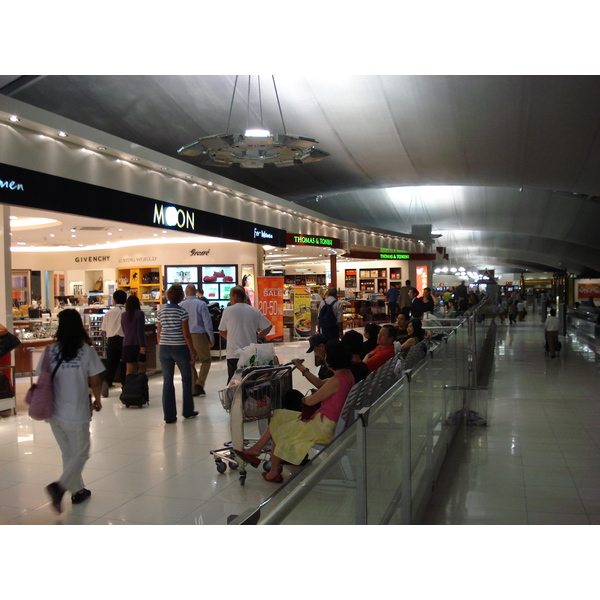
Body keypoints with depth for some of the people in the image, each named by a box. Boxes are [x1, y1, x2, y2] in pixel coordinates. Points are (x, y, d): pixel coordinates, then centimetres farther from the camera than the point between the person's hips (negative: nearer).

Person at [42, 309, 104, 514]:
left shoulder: (50, 351, -2)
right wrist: (97, 400, 10)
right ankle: (60, 486, -10)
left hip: (54, 413, 4)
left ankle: (77, 491, 29)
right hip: (76, 413, -4)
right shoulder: (86, 350, -10)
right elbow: (95, 381, -8)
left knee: (68, 454, 19)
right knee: (80, 453, 9)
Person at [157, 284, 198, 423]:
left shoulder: (161, 312, 4)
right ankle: (188, 411, 22)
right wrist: (192, 352, -5)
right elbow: (186, 335, -11)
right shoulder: (182, 312, -9)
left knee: (167, 381, 7)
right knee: (186, 379, 13)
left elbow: (158, 334, 8)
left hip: (164, 349, 4)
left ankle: (169, 415, 7)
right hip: (180, 348, -4)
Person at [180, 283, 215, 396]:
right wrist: (211, 338, -1)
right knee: (206, 360, 8)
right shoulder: (201, 304, -6)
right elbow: (207, 322, -7)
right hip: (199, 335, -3)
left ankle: (193, 389, 12)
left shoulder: (181, 305, 4)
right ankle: (199, 383, -6)